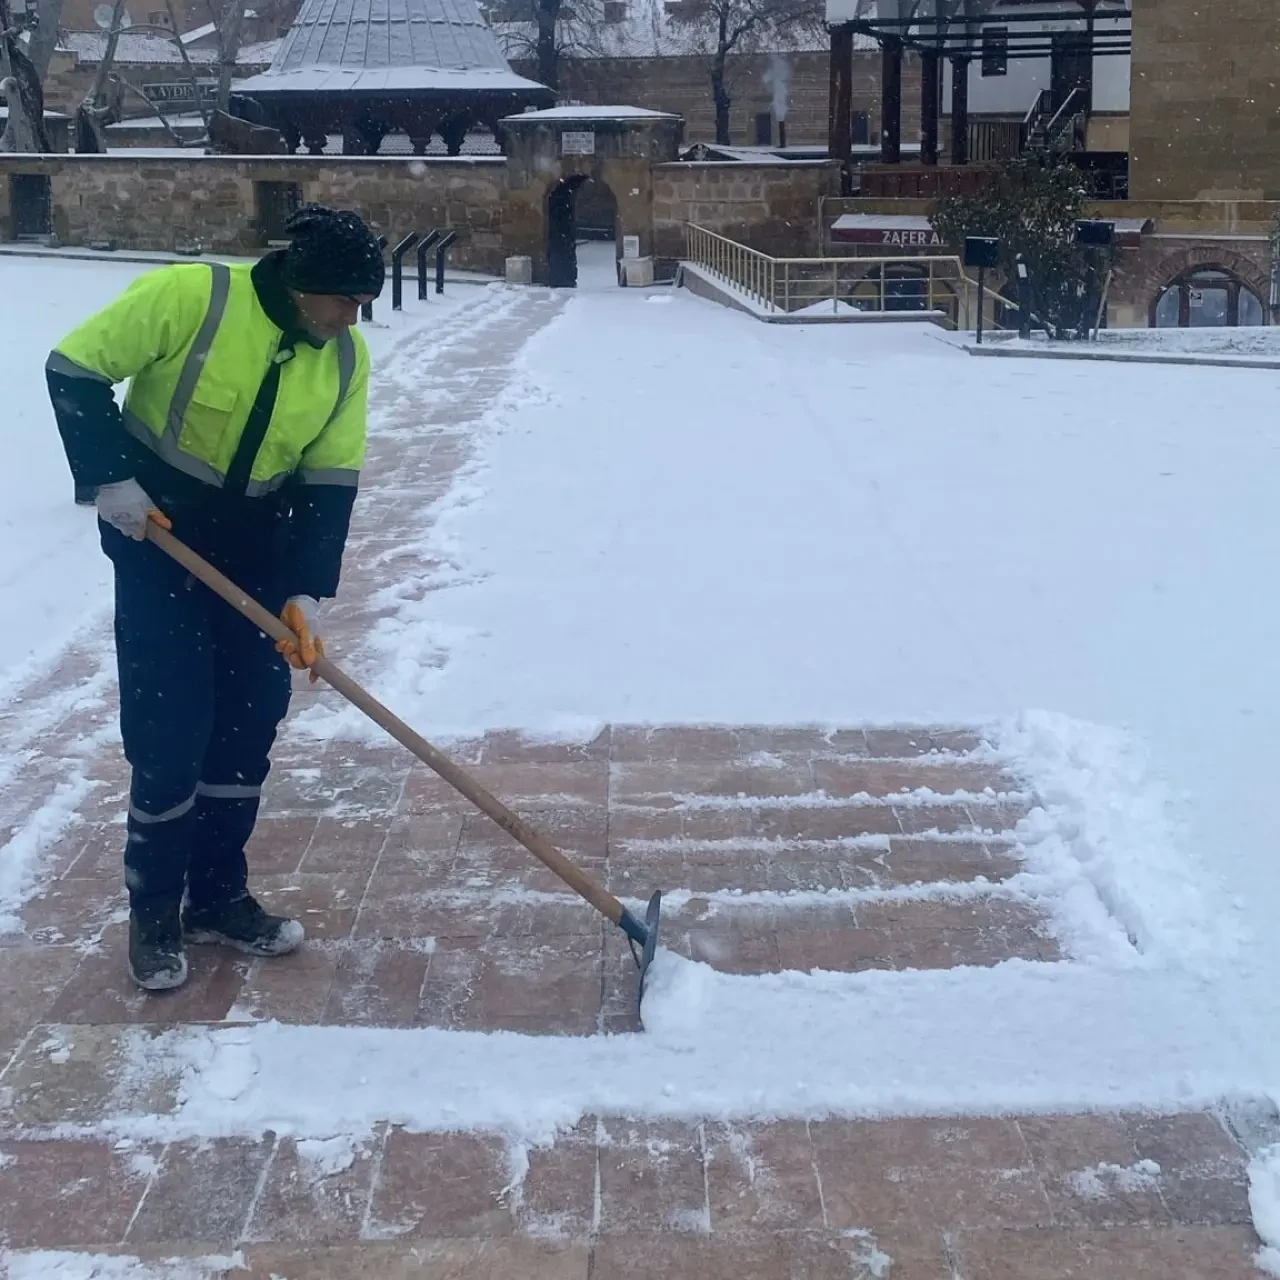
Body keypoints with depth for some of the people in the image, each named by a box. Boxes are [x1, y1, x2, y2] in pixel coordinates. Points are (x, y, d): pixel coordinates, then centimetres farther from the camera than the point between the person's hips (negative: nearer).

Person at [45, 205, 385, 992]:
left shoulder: (346, 357, -6)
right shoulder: (189, 296, -22)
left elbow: (330, 482, -5)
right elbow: (74, 370, -16)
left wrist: (306, 591, -12)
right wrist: (109, 478, -21)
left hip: (259, 550, 5)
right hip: (159, 540, -5)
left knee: (249, 724, 8)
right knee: (169, 732, -5)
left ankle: (218, 896, 25)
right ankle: (154, 911, 15)